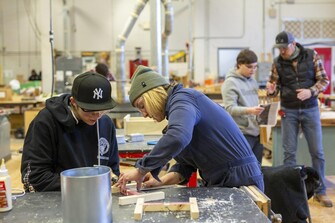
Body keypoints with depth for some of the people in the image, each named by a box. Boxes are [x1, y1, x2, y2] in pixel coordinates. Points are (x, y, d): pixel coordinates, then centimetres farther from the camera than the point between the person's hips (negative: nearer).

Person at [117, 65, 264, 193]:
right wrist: (160, 182, -5)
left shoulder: (182, 98, -13)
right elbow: (185, 164, 11)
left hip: (238, 180, -9)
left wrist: (141, 170, -26)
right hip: (220, 183, 9)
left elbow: (177, 138, -36)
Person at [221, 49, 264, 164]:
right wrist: (249, 110, -31)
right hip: (242, 133, -7)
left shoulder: (253, 81, 16)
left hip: (256, 131, 8)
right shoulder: (230, 83, -8)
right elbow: (230, 109, -17)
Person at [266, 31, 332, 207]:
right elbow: (275, 86, 3)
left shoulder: (312, 56, -5)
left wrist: (311, 91, -21)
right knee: (289, 152, 3)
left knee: (317, 152, 3)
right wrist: (271, 90, -21)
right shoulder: (277, 63, -2)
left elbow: (324, 80, -3)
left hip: (310, 110, 0)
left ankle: (320, 191, 17)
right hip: (288, 112, 1)